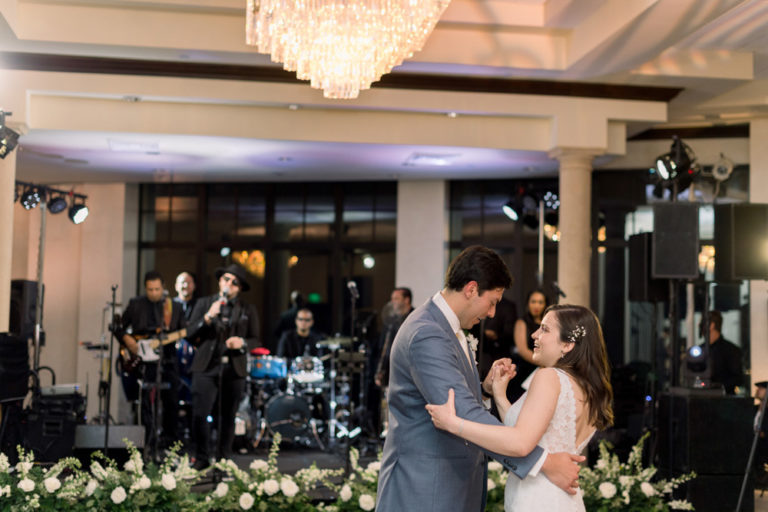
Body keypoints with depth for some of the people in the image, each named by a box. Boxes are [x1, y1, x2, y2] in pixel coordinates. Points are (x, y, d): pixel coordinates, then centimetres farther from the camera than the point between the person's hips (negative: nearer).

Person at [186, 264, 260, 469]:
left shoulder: (248, 310, 11)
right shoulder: (204, 303, 9)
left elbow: (255, 340, 11)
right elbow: (190, 334, 1)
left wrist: (242, 343, -11)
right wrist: (208, 317, -14)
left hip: (234, 370, 1)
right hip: (206, 367, -1)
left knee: (227, 418, 3)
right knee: (199, 415, -8)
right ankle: (202, 458, 6)